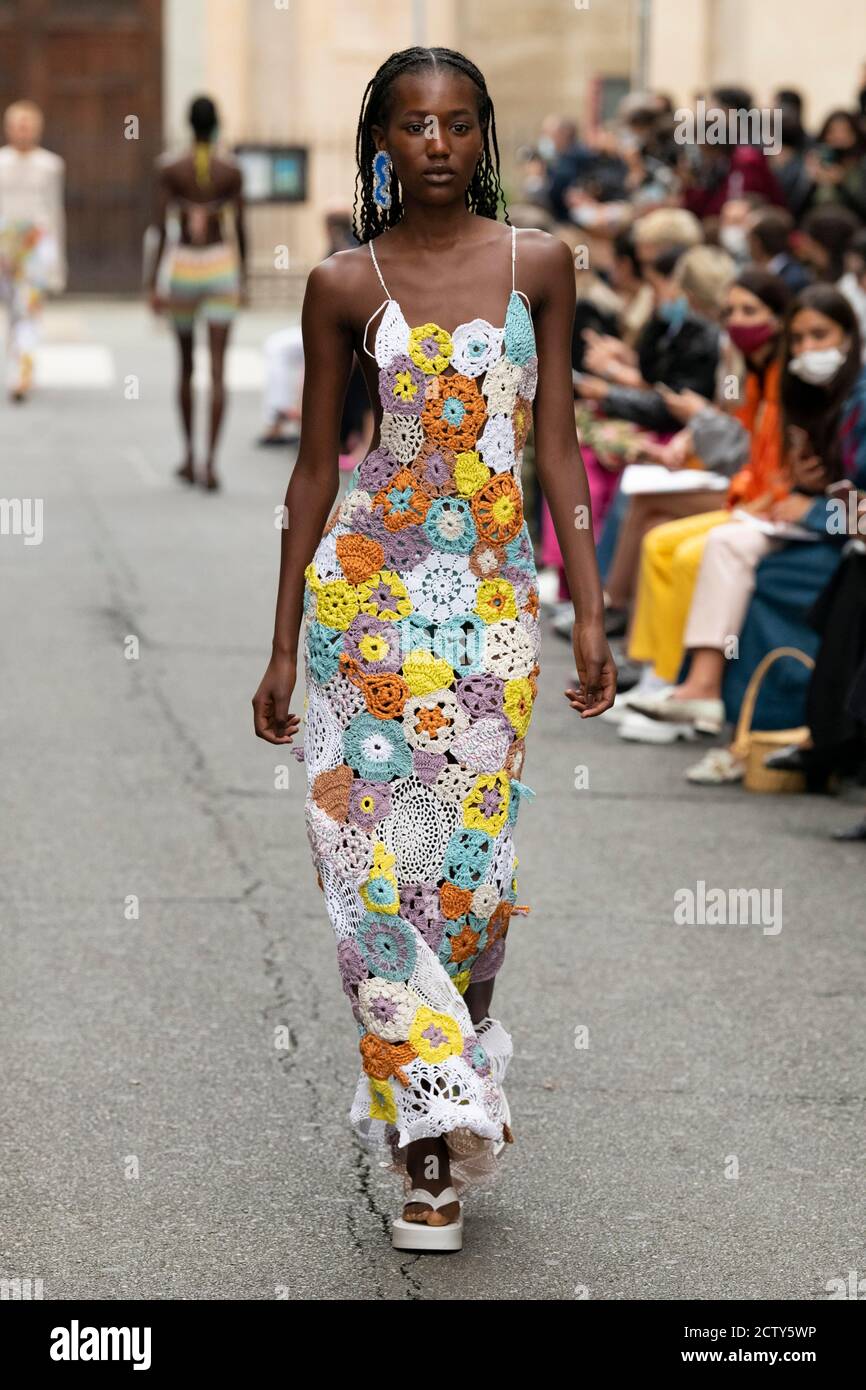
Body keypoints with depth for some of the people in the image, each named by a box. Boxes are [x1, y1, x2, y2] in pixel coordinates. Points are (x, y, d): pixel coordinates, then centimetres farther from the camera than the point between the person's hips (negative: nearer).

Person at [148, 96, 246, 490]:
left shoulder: (170, 170, -4)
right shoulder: (232, 170, -2)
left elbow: (161, 229, -8)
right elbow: (240, 228, 2)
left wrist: (153, 285, -5)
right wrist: (243, 273, 16)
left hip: (184, 266, 0)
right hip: (221, 266, 0)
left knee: (185, 365, 17)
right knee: (218, 369, -5)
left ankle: (189, 457, 24)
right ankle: (210, 461, -17)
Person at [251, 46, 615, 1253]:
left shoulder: (539, 266, 5)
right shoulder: (345, 285, 2)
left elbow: (558, 449, 6)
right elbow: (315, 468, 6)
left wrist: (592, 612, 0)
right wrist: (282, 647, 6)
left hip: (495, 599, 1)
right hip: (369, 589, -1)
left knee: (473, 858, 1)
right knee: (373, 851, -7)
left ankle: (442, 1107, 23)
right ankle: (440, 1121, 0)